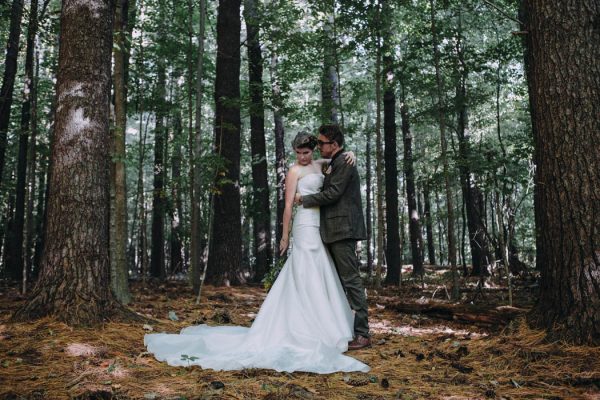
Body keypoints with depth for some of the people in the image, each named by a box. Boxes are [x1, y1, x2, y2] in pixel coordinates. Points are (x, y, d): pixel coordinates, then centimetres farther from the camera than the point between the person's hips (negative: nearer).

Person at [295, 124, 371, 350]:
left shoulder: (343, 163, -11)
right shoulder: (334, 164, 20)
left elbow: (333, 193, -17)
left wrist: (304, 200, -8)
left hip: (343, 230, -10)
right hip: (334, 232, 10)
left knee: (351, 280, -9)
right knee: (338, 281, 13)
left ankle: (362, 334, -5)